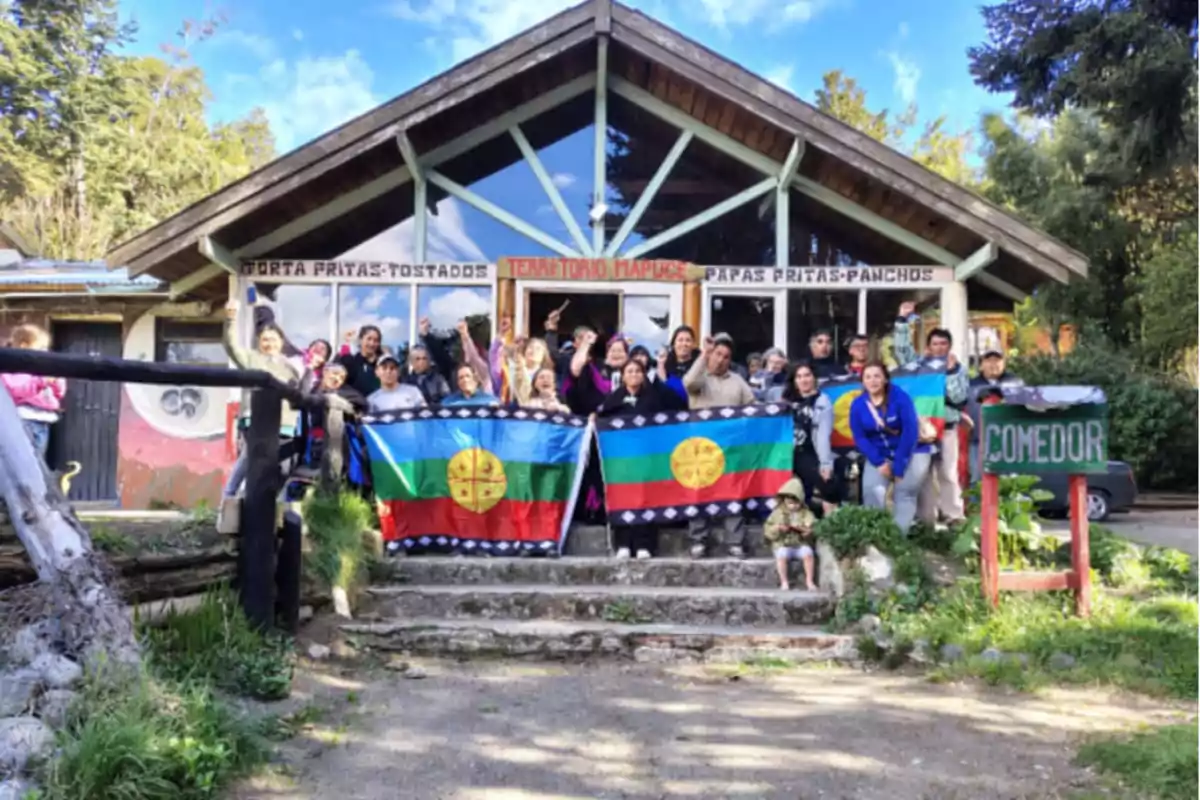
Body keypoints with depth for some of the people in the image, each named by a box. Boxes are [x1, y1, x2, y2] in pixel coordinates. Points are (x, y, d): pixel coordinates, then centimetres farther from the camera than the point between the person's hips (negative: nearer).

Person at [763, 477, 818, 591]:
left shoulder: (806, 513, 7)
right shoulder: (778, 512, 7)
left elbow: (814, 529, -4)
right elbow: (767, 531, 4)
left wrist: (802, 528, -22)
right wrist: (777, 528, -16)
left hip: (801, 544, 1)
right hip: (782, 544, -1)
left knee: (808, 553, -29)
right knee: (781, 555, -32)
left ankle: (809, 581, -17)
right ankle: (784, 582, -21)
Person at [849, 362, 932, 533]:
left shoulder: (900, 397, -17)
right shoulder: (857, 405, -7)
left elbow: (910, 431, -18)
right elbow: (859, 437, -5)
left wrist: (899, 466, -20)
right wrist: (879, 463, -17)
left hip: (911, 452, -2)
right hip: (880, 455, 2)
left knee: (905, 491, -15)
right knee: (872, 490, -16)